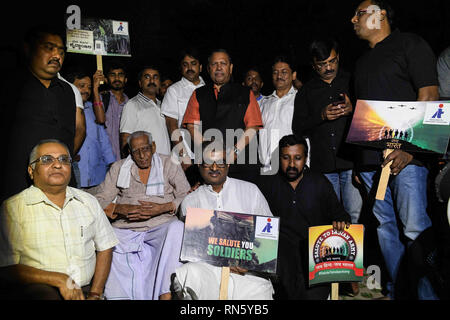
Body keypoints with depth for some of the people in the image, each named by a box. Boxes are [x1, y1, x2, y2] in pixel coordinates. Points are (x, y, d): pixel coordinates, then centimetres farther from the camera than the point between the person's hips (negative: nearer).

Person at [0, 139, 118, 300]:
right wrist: (59, 280, -15)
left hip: (85, 290, 3)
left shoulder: (88, 202, 12)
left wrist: (95, 294, 4)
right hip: (36, 290, -3)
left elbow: (104, 248, 14)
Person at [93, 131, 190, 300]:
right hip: (125, 229, 2)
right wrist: (121, 208, -11)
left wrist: (163, 208, -13)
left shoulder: (169, 165, 10)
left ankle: (165, 293, -30)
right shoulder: (118, 168, 15)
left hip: (161, 225, -1)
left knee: (177, 228, -34)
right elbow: (100, 200, 9)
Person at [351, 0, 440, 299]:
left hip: (405, 154, -6)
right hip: (369, 159, 7)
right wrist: (357, 158, 14)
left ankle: (427, 293, 7)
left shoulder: (409, 43, 4)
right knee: (385, 225, 8)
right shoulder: (363, 62, 24)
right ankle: (397, 291, 19)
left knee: (415, 227, -8)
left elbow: (429, 96, -6)